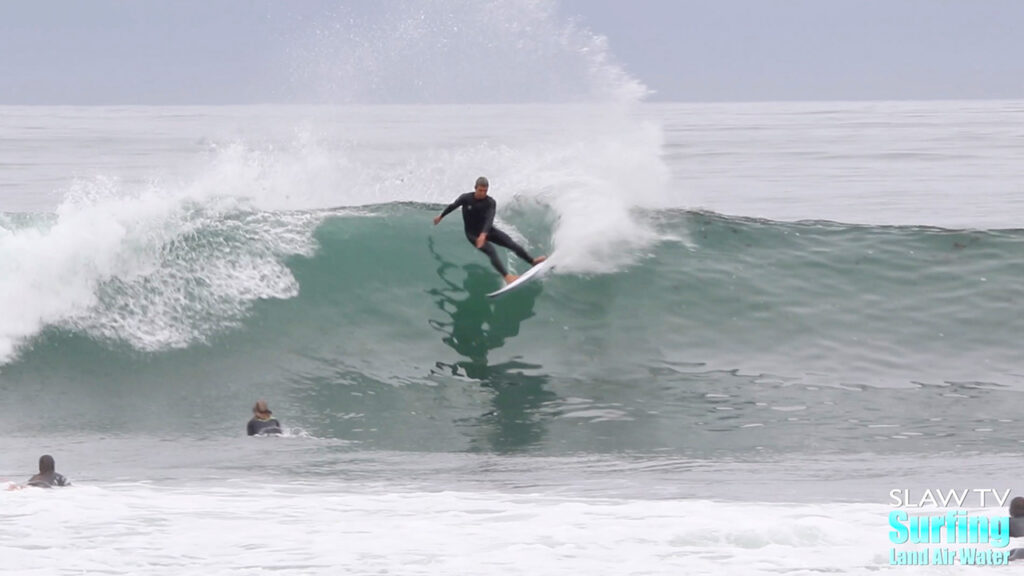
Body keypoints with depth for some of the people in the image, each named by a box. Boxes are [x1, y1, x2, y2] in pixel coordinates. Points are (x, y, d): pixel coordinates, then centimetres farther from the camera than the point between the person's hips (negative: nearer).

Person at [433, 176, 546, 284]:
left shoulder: (491, 203, -15)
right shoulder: (466, 198, -15)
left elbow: (490, 219, -30)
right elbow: (452, 206, 4)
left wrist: (483, 234, -47)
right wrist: (440, 217, 18)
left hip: (486, 230, 3)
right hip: (473, 234, -3)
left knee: (511, 243, -6)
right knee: (491, 252, -24)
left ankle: (532, 260, 9)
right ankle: (506, 276, -33)